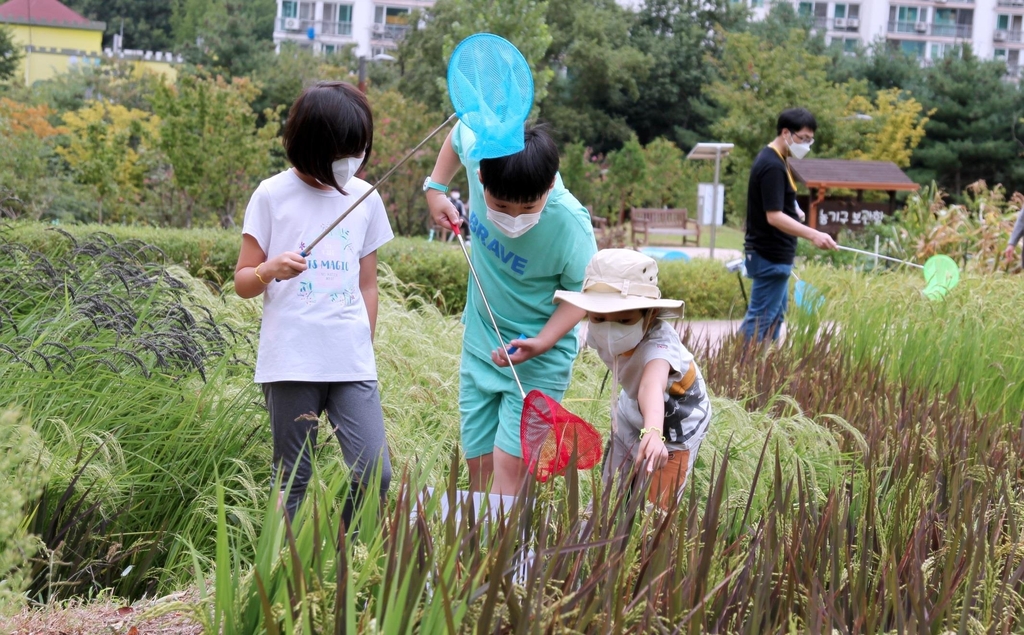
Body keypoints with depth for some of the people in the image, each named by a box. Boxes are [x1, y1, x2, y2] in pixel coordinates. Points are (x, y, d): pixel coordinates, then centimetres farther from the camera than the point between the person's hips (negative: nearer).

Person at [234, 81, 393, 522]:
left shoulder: (365, 199, 10)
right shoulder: (273, 196, 0)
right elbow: (243, 282, 2)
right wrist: (271, 270, -19)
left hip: (352, 364, 3)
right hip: (291, 362, -3)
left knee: (375, 473, -7)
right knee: (293, 481, 2)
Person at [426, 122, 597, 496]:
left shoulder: (570, 224, -29)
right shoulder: (479, 147, -19)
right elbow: (459, 132, 6)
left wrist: (542, 343, -28)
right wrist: (435, 188, 1)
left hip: (539, 357, -5)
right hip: (480, 343, 5)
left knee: (508, 468, -15)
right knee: (479, 469, 9)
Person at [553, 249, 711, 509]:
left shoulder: (660, 341, -43)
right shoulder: (599, 334, -24)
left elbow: (652, 386, -65)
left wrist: (653, 432, -80)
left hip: (676, 425, -5)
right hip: (632, 414, 5)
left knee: (654, 506, -7)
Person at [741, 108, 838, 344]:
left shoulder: (775, 160, 12)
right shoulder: (773, 166, -20)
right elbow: (774, 216, -27)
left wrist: (795, 212, 9)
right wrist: (813, 235, -36)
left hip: (775, 255, 11)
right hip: (770, 256, -11)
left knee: (775, 316, 18)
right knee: (761, 318, -8)